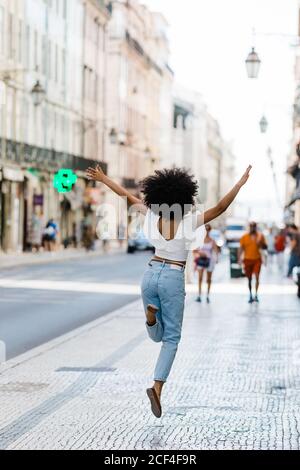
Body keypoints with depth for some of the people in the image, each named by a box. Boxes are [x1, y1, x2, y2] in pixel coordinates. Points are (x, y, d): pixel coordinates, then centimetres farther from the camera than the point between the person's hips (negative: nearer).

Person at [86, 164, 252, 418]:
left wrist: (103, 178, 16)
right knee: (171, 338, 4)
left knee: (158, 335, 19)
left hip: (151, 274, 4)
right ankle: (157, 387, -11)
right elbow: (220, 208, -21)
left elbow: (127, 195, 6)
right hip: (173, 279, -4)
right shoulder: (189, 221, -14)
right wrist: (240, 184, -20)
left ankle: (151, 313, -17)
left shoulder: (152, 215, -4)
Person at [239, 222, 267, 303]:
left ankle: (256, 294, -13)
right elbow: (241, 248, 3)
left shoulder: (260, 236, 1)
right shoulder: (244, 237, 3)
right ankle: (250, 295, 17)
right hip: (247, 259, 1)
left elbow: (265, 247, 4)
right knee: (249, 279, 7)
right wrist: (239, 258, -7)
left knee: (257, 276, -15)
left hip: (257, 259, -1)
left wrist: (260, 243, -16)